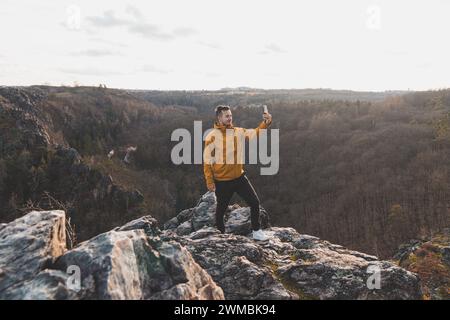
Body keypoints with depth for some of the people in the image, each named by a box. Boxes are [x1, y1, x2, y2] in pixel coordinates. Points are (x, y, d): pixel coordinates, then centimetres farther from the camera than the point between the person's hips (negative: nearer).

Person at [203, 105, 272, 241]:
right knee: (221, 208, 12)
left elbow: (256, 133, -5)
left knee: (254, 202, 5)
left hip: (239, 177, 4)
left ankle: (256, 231, 21)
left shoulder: (238, 132, 2)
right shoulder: (212, 137, -12)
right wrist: (209, 181, -11)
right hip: (222, 181, -4)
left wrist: (266, 122, -24)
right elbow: (207, 160, -10)